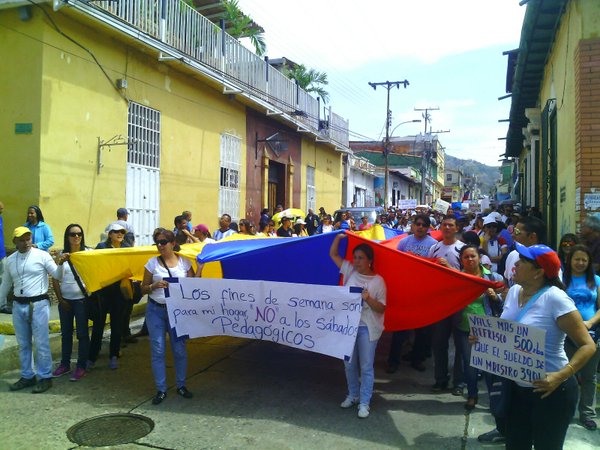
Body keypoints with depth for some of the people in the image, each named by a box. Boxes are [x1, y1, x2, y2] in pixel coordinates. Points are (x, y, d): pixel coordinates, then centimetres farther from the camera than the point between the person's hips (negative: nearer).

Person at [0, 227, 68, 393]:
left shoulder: (42, 255, -6)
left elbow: (57, 275, -7)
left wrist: (60, 264, -27)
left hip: (38, 304, -5)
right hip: (18, 306, 5)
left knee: (41, 343, 0)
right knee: (23, 344, 14)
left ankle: (45, 377, 10)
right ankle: (27, 376, 27)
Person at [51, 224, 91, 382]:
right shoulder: (61, 254, 2)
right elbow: (55, 279, 4)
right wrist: (60, 299, 0)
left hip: (81, 299, -3)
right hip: (65, 299, 3)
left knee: (82, 333, 2)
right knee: (66, 333, 13)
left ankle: (81, 366, 10)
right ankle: (64, 364, 26)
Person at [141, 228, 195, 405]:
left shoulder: (184, 262, 2)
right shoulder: (152, 263, 0)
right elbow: (144, 288, 4)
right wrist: (155, 285, -15)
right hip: (156, 310, 0)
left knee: (179, 349, 5)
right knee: (157, 350, 1)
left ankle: (181, 385, 22)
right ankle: (161, 389, 13)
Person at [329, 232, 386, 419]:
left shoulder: (378, 281, -9)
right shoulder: (350, 271, 2)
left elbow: (381, 309, -9)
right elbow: (333, 254, 6)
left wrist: (369, 299, -26)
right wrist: (338, 236, -5)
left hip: (367, 327, -4)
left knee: (366, 366, 4)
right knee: (349, 363, 16)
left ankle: (364, 402, 15)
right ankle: (353, 395, 34)